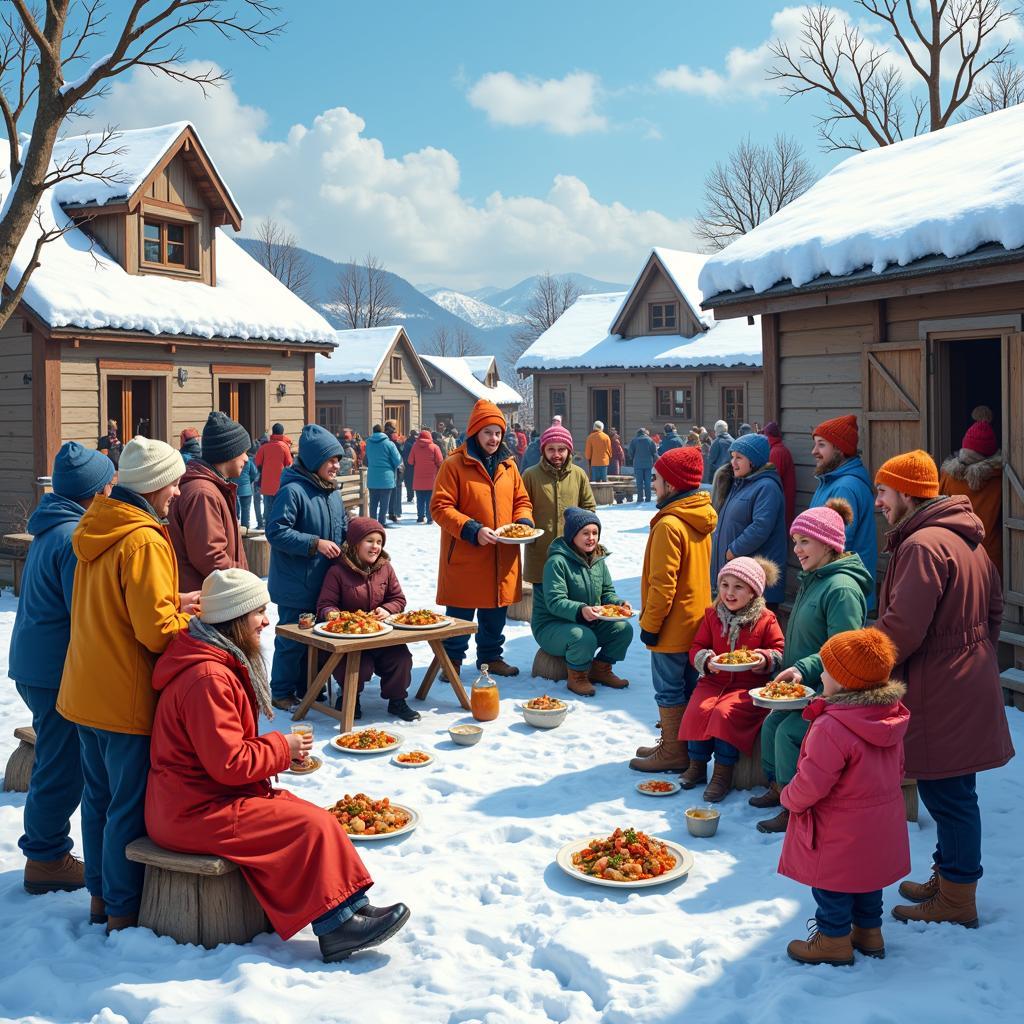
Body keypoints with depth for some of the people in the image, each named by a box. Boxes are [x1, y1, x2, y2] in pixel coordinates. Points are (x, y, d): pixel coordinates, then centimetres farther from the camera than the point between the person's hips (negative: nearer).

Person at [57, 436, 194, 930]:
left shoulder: (97, 527, 7)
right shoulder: (145, 542, -21)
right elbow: (157, 633, -22)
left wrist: (171, 605, 7)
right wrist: (192, 617, -4)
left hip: (87, 691, 9)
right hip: (130, 699, -9)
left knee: (99, 796, 19)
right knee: (131, 806, 3)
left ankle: (100, 897, 32)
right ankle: (123, 913, 13)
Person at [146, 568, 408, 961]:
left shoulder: (220, 663, 12)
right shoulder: (207, 678, -24)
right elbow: (229, 763, -26)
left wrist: (281, 748, 3)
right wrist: (282, 747, -10)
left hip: (202, 799, 10)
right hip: (195, 814, -10)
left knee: (313, 816, -1)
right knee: (312, 826, -16)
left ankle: (350, 907, -3)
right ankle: (338, 922, -6)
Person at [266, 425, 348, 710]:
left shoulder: (332, 493, 9)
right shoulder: (293, 491, -18)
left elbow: (343, 528, 23)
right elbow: (276, 531, -22)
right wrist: (315, 544, -23)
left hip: (324, 583, 8)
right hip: (296, 586, -8)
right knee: (292, 640, 1)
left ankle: (306, 686, 30)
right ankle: (282, 692, 16)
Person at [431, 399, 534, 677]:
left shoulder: (508, 464, 10)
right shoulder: (454, 464, -8)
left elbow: (521, 501, 17)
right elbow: (440, 507, -12)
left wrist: (524, 522, -5)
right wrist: (472, 530, -22)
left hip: (503, 558, 5)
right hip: (465, 556, -5)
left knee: (496, 610, 15)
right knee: (461, 612, 3)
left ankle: (491, 656, 31)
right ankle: (452, 659, 19)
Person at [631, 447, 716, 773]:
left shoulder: (669, 525, -21)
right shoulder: (699, 520, 7)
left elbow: (663, 583, -22)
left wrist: (650, 623, -14)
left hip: (672, 626, -9)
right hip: (696, 621, 9)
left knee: (668, 690, 2)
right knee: (687, 685, 16)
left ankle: (674, 753, 11)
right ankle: (684, 744, 27)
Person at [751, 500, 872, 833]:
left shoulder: (842, 588, -20)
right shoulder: (812, 580, 13)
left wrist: (805, 669, -31)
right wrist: (780, 660, 12)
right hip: (805, 686, 10)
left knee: (789, 731, -21)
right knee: (772, 724, 5)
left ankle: (794, 809, -8)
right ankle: (777, 788, 23)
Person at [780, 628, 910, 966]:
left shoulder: (830, 728, -30)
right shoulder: (891, 719, -4)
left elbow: (811, 784, -26)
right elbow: (897, 770, 9)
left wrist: (789, 798, -7)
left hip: (839, 832, -8)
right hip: (881, 825, 8)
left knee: (831, 885, 11)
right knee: (867, 877, 25)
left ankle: (834, 940, 24)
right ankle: (869, 932, 39)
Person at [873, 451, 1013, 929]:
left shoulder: (922, 545, -21)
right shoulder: (967, 539, 12)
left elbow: (902, 628, -25)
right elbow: (993, 608, 20)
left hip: (939, 700, -10)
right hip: (967, 688, 10)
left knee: (947, 795, 1)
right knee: (953, 794, 19)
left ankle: (956, 899, 12)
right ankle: (948, 877, 31)